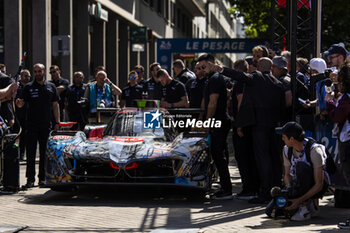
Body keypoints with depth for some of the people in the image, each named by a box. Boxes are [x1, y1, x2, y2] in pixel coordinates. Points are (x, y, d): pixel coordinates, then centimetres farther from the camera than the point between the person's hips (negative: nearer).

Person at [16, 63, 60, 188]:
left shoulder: (51, 87, 8)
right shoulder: (28, 87, 4)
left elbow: (55, 105, 10)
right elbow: (21, 103, -2)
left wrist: (57, 122, 4)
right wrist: (18, 103, -27)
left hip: (47, 125, 2)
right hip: (32, 125, -1)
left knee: (45, 153, 7)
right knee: (31, 153, -2)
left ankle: (43, 178, 15)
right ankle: (30, 178, 2)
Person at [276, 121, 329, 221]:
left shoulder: (314, 150, -25)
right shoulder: (287, 150, -5)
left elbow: (319, 185, -26)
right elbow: (287, 175, 4)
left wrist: (299, 200, -34)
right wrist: (289, 191, -18)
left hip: (315, 188, -6)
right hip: (299, 186, 6)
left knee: (301, 166, -34)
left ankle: (305, 208, -25)